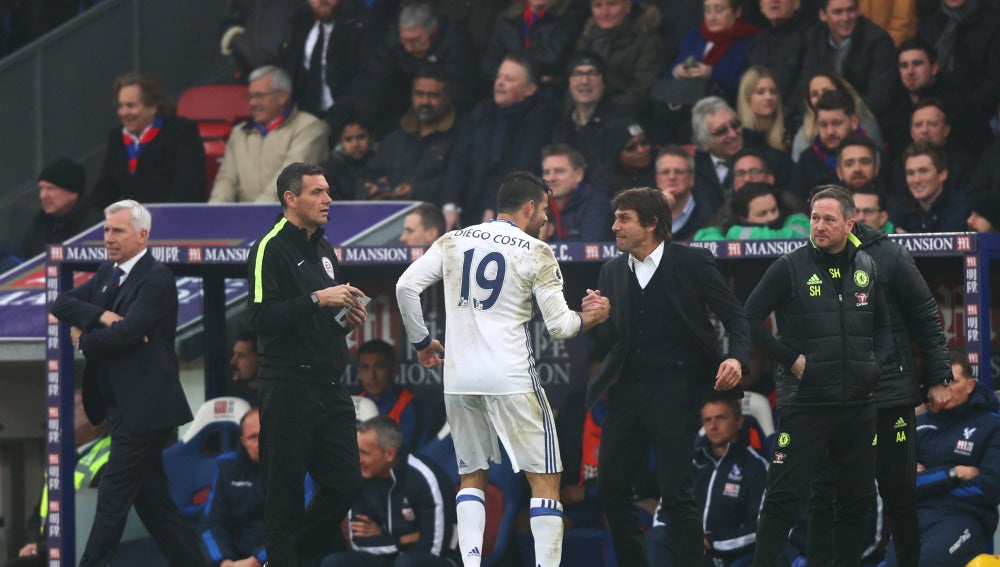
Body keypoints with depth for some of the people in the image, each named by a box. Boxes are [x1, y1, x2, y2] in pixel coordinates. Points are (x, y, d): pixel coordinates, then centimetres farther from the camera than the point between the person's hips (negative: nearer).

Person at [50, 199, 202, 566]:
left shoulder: (157, 278, -12)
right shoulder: (109, 273, 15)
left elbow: (126, 332, -23)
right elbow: (62, 304, 7)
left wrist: (84, 339, -5)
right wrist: (101, 316, -10)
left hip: (142, 408, -9)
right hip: (122, 408, 9)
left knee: (113, 500, -9)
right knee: (152, 499, 13)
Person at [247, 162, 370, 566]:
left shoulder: (324, 250, 19)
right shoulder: (270, 248, -7)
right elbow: (262, 317, -19)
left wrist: (348, 319, 9)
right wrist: (317, 299, -22)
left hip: (329, 389, 8)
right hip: (289, 387, -8)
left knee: (345, 483, 5)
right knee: (284, 494, -4)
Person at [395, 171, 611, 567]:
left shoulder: (454, 241, 8)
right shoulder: (535, 253, -3)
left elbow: (406, 287, 2)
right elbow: (558, 325, -3)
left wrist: (421, 342, 15)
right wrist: (586, 318, 19)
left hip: (458, 378, 4)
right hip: (510, 378, -4)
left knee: (472, 475, 18)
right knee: (545, 479, 4)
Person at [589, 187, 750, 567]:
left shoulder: (692, 262, -3)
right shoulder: (612, 272, 11)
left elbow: (735, 317, -2)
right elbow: (607, 344, 10)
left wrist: (737, 358, -20)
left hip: (674, 390, -5)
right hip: (628, 390, 6)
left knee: (675, 493, -9)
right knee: (611, 489, 5)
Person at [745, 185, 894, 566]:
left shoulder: (867, 269, 8)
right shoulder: (790, 268, -5)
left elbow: (883, 325, 19)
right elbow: (750, 319, -5)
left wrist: (878, 363, 2)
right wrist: (790, 359, -10)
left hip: (857, 404, 4)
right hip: (805, 402, -4)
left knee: (856, 497, 9)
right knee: (784, 494, -5)